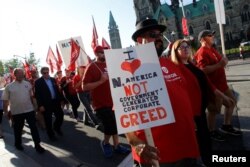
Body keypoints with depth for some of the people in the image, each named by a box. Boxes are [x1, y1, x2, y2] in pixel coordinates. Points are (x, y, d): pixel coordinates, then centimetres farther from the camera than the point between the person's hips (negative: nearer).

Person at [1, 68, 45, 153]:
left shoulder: (27, 84, 2)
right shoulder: (9, 86, -4)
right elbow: (5, 100, 0)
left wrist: (33, 105, 10)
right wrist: (6, 111, 0)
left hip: (29, 109, 1)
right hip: (16, 111, -1)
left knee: (33, 127, 1)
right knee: (18, 129, 15)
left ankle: (37, 144, 10)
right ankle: (18, 143, 37)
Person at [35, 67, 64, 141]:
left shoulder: (53, 79, 10)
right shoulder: (38, 81, -6)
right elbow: (37, 95, -10)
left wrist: (60, 99, 10)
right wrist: (40, 105, -15)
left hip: (56, 101, 5)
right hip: (46, 104, -5)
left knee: (60, 115, 8)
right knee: (48, 120, 6)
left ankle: (56, 127, 36)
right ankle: (51, 135, 23)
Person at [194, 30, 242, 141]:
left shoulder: (212, 49, 14)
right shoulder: (202, 53, -18)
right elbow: (204, 70, -30)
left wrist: (223, 60, 9)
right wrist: (220, 64, -27)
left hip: (221, 83, 11)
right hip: (213, 86, -10)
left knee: (231, 102, 19)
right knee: (214, 110, 1)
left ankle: (226, 126, 32)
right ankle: (212, 132, 20)